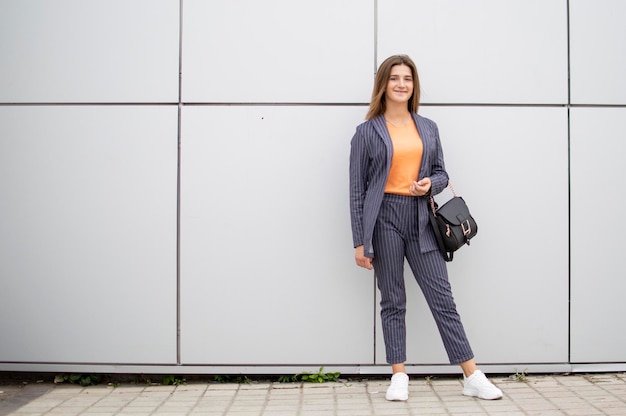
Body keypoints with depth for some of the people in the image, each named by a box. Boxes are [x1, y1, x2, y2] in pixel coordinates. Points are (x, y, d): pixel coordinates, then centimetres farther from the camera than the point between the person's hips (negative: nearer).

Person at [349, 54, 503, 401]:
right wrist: (359, 241, -3)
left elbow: (441, 173, 17)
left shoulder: (428, 128, 11)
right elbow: (357, 189, 1)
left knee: (442, 297, 1)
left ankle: (473, 378, 6)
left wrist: (430, 184, -9)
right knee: (393, 301, 4)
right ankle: (399, 377, 13)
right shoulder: (368, 131, 2)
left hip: (420, 218, 2)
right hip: (384, 217, -2)